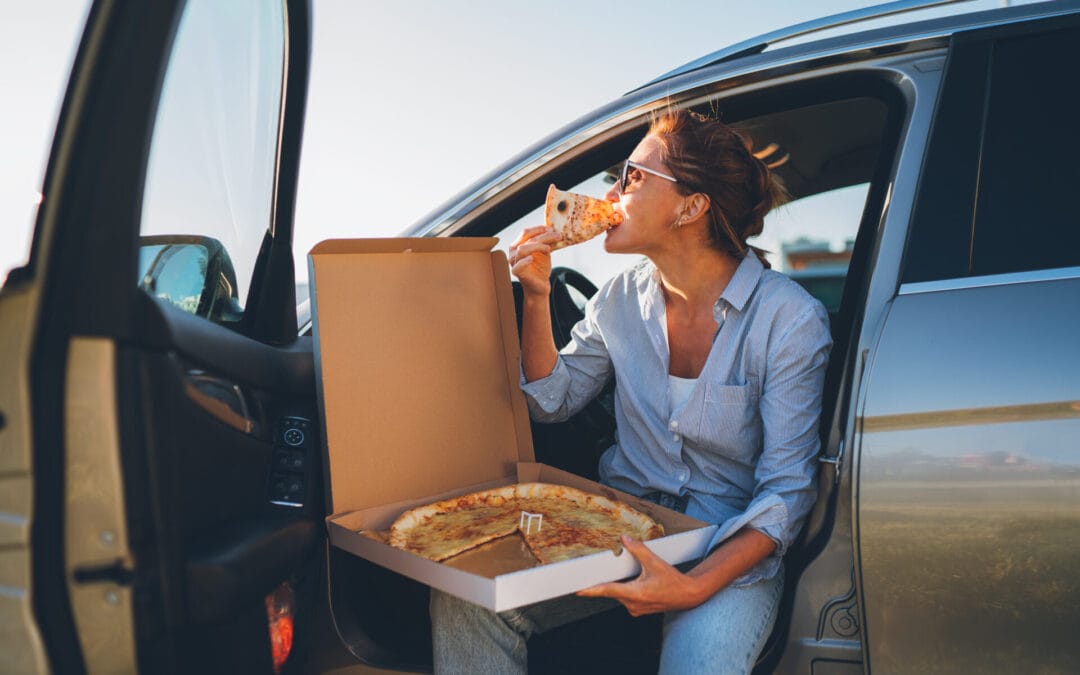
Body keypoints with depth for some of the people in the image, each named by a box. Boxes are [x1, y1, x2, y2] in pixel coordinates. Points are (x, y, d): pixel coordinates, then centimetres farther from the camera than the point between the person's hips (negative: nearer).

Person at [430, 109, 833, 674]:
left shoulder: (789, 319, -13)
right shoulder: (624, 298, 2)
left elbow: (787, 489, -14)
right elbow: (551, 401, 12)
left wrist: (696, 586, -29)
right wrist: (536, 297, -3)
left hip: (731, 551, -3)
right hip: (619, 531, 4)